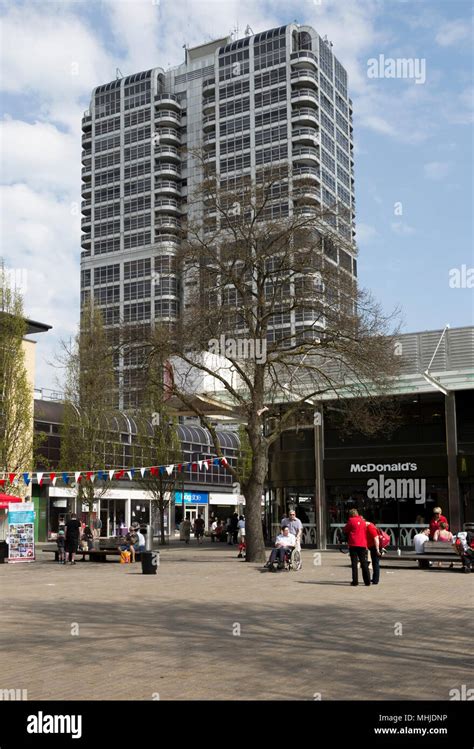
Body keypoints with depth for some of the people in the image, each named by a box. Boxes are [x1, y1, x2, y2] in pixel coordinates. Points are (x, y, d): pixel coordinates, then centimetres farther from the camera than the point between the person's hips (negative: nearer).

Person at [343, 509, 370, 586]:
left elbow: (345, 530, 7)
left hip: (353, 544, -3)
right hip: (363, 544, 3)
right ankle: (367, 581, 7)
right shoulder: (363, 521, 10)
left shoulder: (351, 521, -3)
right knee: (364, 563, 8)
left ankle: (355, 581, -3)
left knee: (354, 563, 0)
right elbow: (365, 533, 15)